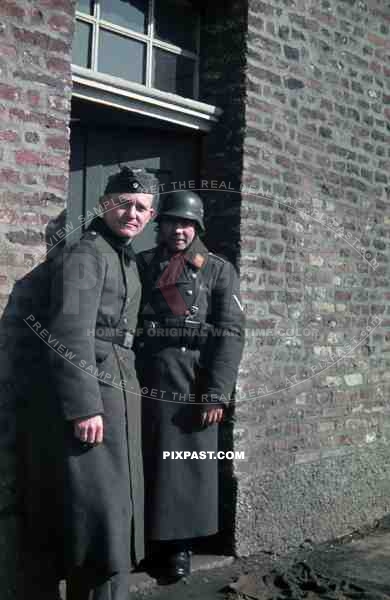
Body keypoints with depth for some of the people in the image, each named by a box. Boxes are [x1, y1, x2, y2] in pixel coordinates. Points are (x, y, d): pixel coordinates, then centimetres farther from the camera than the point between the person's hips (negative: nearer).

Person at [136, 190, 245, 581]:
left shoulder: (219, 270, 4)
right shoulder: (141, 264, 12)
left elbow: (230, 333, -3)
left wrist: (216, 393, -12)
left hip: (192, 385, -2)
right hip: (144, 383, 2)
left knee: (188, 464, 4)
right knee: (145, 463, 7)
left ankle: (180, 545, 20)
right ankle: (148, 543, 23)